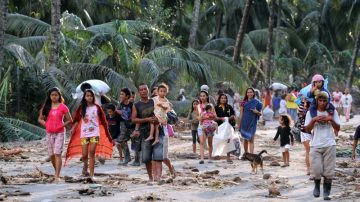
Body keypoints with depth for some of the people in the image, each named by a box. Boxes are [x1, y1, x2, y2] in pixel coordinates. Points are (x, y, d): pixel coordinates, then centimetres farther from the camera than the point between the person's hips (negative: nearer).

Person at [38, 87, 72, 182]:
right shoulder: (46, 107, 7)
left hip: (59, 133, -4)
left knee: (57, 154, -13)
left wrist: (62, 126, -9)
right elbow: (40, 119, 14)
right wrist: (46, 124, -2)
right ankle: (57, 172, 28)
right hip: (49, 133, 4)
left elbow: (70, 120, 2)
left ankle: (57, 176, -16)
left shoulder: (63, 107, -1)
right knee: (51, 155, 8)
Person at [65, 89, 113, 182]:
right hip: (84, 134, 1)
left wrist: (108, 134, 4)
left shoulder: (97, 107, 3)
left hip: (95, 133, -1)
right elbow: (76, 120, 9)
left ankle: (91, 175, -8)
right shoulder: (81, 108, 6)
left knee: (92, 153, -10)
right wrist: (73, 129, -3)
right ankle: (85, 165, 32)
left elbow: (103, 120, 6)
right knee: (84, 155, -1)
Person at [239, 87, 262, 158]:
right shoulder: (243, 103, 2)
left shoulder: (257, 103, 1)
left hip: (252, 123, -2)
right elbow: (241, 114, 5)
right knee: (245, 139, 10)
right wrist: (239, 124, 3)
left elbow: (260, 114, 5)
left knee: (251, 140, -8)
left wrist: (257, 112, -18)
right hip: (244, 122, 2)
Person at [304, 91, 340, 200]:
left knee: (329, 170, -2)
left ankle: (326, 192, 5)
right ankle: (317, 186, 25)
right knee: (316, 169, -2)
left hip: (330, 145, 0)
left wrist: (331, 120, -14)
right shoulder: (311, 112, 4)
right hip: (315, 145, 0)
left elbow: (338, 128, 4)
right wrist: (314, 120, -14)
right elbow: (307, 129, 2)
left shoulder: (332, 112, 5)